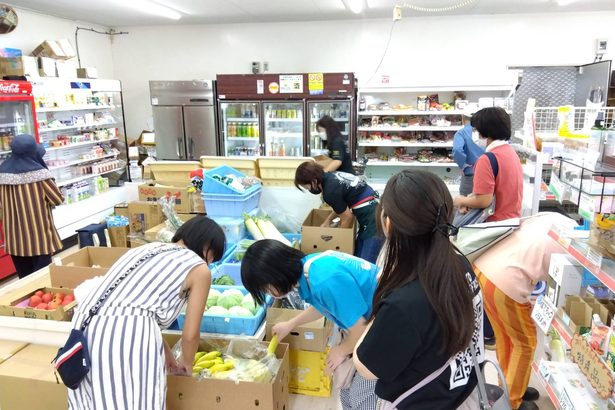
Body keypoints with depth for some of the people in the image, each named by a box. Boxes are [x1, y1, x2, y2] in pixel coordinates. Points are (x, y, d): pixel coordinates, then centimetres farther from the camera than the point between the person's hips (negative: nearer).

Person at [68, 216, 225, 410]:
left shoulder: (146, 248, 27)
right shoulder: (199, 269, 7)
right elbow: (190, 334, 9)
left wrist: (167, 355, 43)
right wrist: (187, 364, 31)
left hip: (83, 325, 8)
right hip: (128, 334, -7)